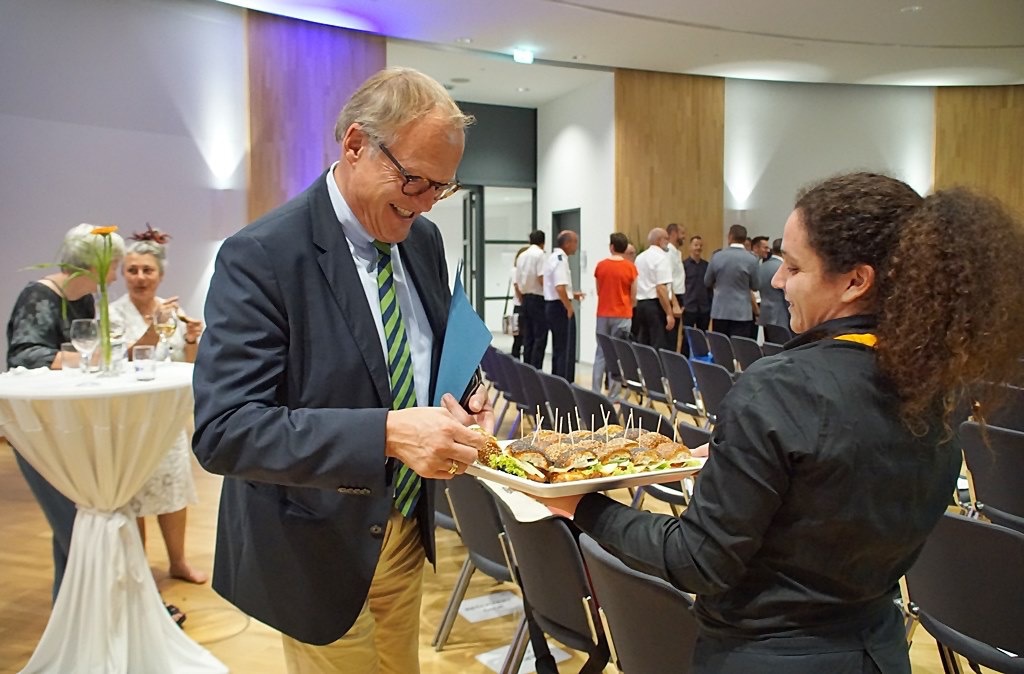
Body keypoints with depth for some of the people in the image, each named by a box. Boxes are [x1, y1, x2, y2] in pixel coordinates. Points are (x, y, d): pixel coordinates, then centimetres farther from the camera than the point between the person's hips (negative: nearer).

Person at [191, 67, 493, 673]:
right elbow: (223, 430, -27)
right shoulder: (261, 257, -21)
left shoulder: (423, 239, 0)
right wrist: (386, 433, -37)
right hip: (317, 550, -6)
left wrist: (463, 399, -9)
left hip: (407, 530, 6)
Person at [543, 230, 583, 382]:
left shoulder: (553, 257, 14)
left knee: (558, 349, 16)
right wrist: (569, 307, -17)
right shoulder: (561, 259, -17)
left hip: (551, 305, 10)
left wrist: (571, 294, 16)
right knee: (566, 350, -4)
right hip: (560, 307, -10)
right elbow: (560, 288, -28)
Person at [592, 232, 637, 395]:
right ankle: (613, 394, 4)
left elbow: (598, 291, 10)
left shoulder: (601, 265, 0)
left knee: (601, 353, 10)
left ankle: (595, 392, 10)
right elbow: (633, 296, -1)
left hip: (603, 314, 2)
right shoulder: (630, 267, -6)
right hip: (622, 315, -2)